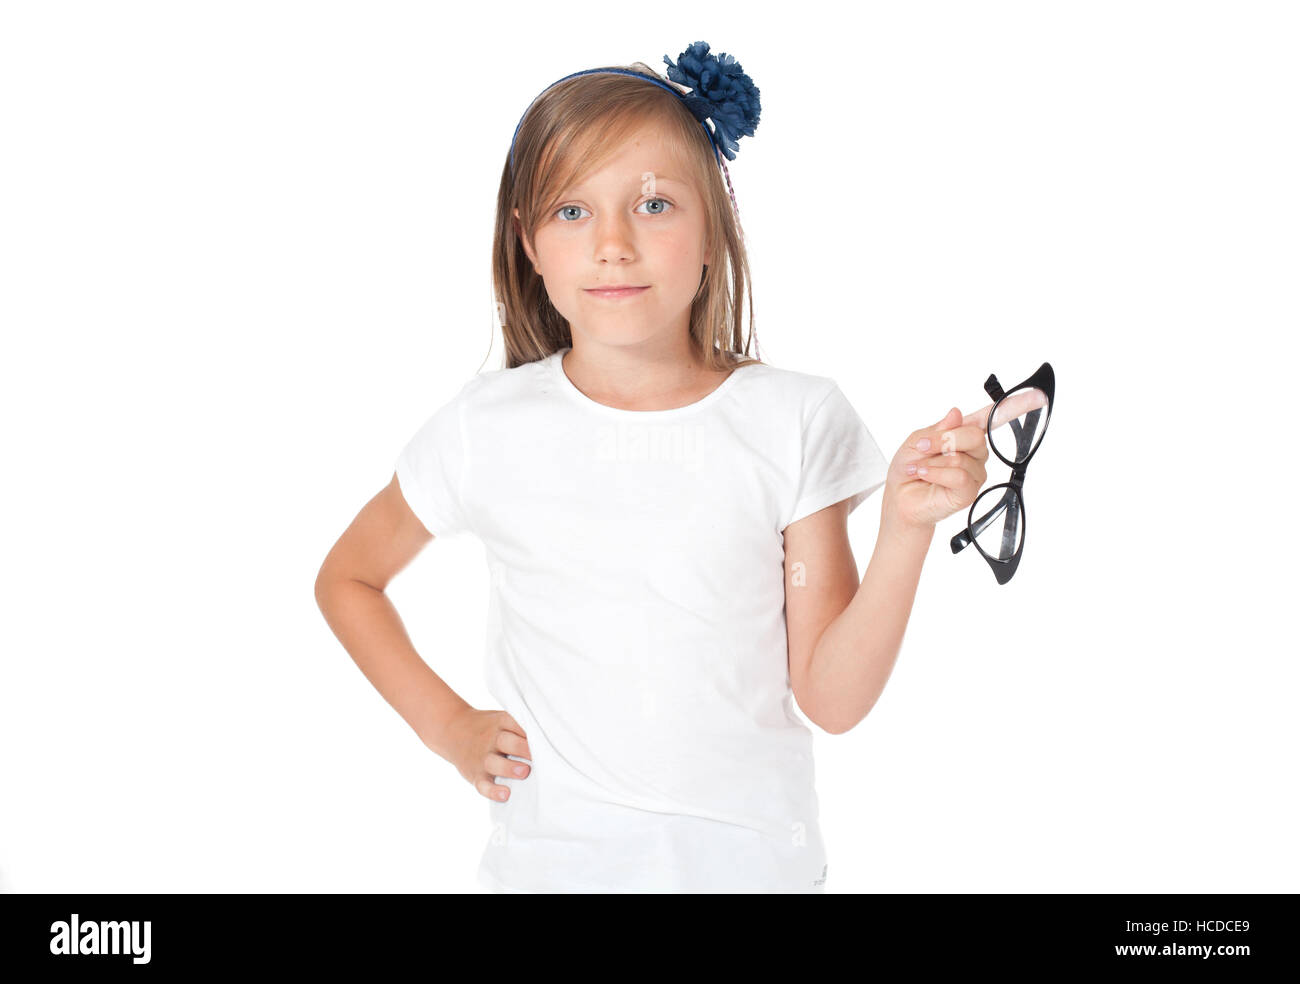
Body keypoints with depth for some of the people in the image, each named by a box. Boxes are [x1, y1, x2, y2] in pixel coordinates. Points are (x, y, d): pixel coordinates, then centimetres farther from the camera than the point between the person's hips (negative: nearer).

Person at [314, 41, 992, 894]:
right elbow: (347, 578, 9)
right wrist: (447, 726, 0)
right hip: (552, 857, 0)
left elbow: (832, 698, -8)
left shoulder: (796, 422, -9)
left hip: (753, 854, 0)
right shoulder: (489, 429, -8)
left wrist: (906, 528, -20)